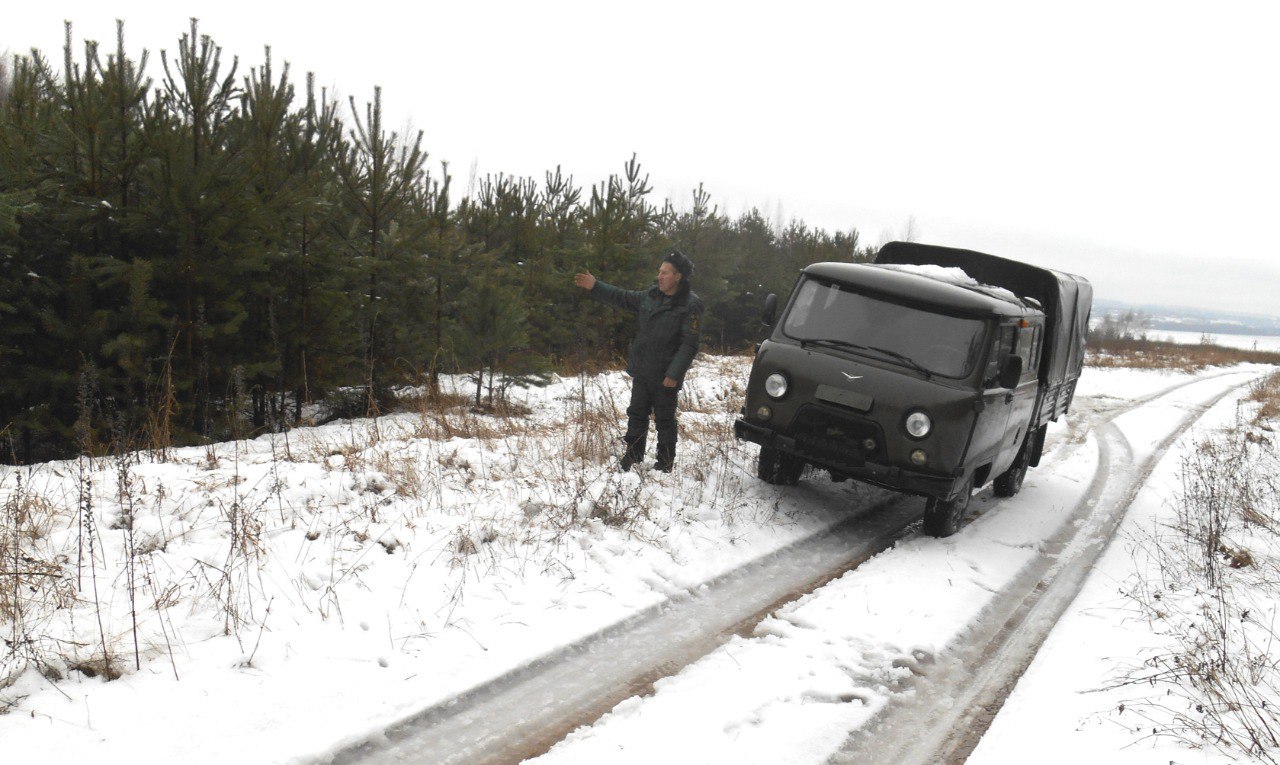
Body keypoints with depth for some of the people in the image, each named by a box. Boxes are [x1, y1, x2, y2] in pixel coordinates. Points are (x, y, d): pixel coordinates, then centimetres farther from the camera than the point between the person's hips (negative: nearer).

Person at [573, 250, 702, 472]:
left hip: (665, 377, -6)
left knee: (664, 420, 7)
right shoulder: (650, 296, 4)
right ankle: (633, 454, 32)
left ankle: (665, 462, 20)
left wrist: (674, 373, -23)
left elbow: (689, 344, -19)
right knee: (637, 414, 17)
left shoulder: (690, 305, -16)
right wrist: (595, 286, 5)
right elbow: (622, 298, 14)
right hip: (641, 371, 6)